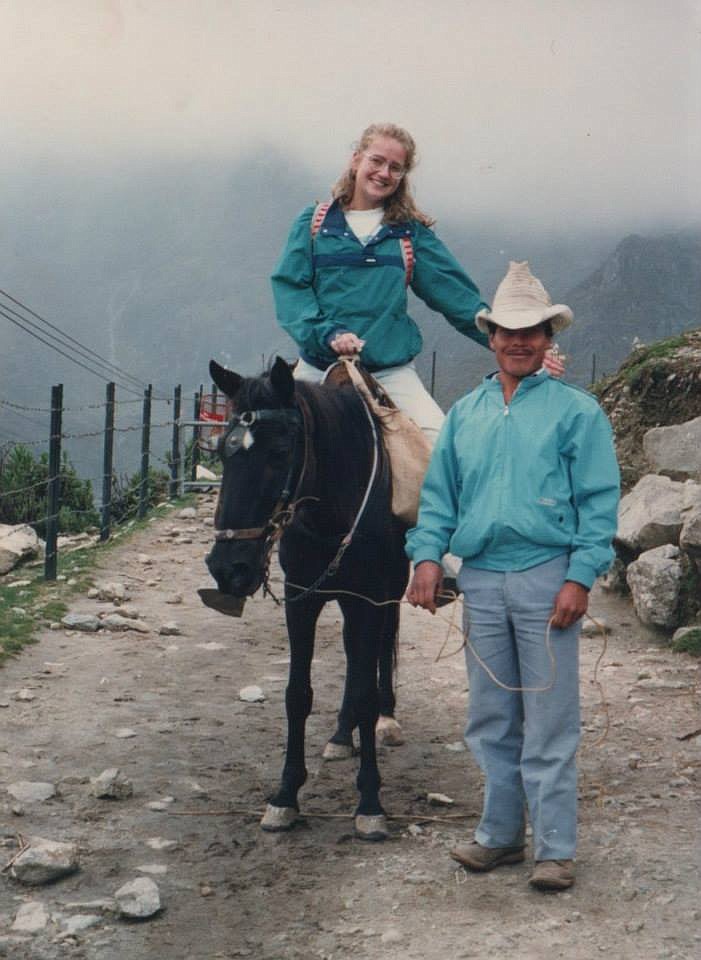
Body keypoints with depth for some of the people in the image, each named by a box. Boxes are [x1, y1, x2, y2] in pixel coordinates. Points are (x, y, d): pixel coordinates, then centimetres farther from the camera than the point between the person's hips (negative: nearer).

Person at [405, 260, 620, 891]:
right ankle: (501, 833, 23)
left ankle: (555, 849, 5)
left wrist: (580, 578, -13)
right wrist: (428, 555, -1)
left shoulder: (576, 411, 1)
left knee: (549, 723, -2)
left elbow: (598, 502, -4)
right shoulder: (465, 413, 14)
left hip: (545, 576, -5)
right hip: (481, 579, 5)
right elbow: (439, 493, 15)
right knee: (491, 720, 12)